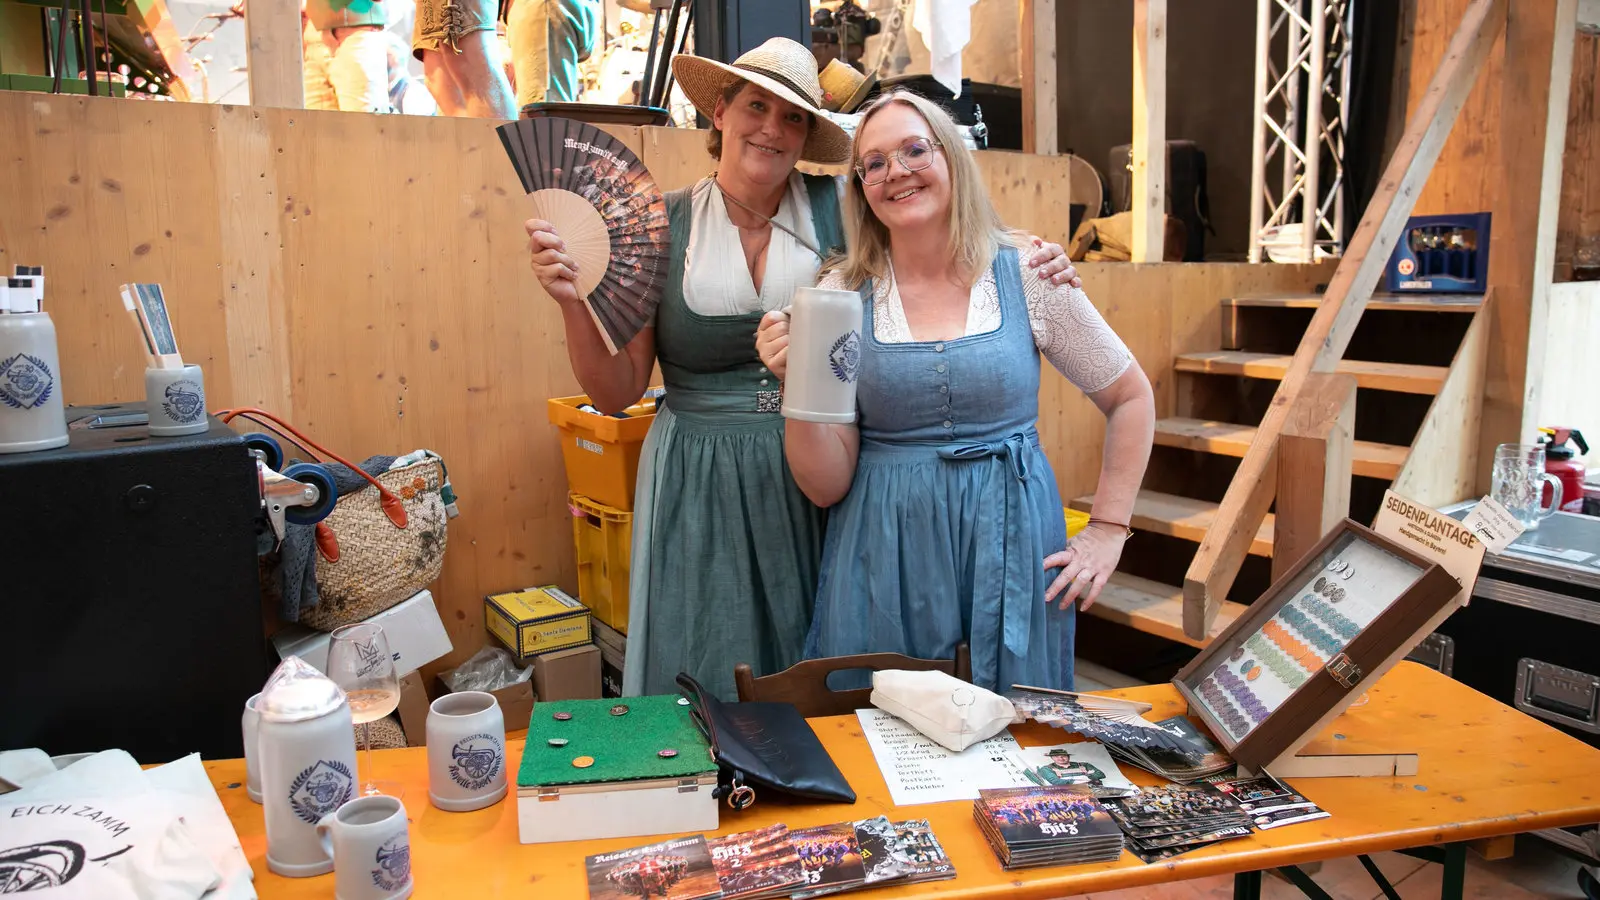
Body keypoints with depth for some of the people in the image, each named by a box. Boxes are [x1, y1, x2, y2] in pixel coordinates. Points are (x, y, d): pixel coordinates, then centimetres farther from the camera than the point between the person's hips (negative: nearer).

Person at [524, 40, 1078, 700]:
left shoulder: (840, 211, -2)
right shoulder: (664, 226, -2)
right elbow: (616, 392, -1)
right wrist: (575, 303, -16)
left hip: (817, 481, 1)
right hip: (700, 490, 0)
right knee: (707, 692, 10)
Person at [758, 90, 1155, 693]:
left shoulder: (1028, 276, -1)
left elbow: (1131, 398, 10)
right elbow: (827, 485, -3)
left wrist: (1107, 530, 4)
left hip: (1011, 547, 1)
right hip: (884, 555, 0)